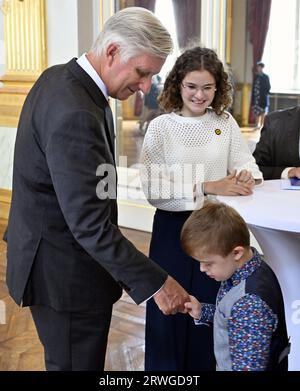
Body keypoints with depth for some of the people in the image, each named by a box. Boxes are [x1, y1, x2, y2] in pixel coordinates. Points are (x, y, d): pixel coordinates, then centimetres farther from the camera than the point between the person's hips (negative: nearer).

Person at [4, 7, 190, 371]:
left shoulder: (59, 77, 3)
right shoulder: (75, 114, -29)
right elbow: (90, 224, -29)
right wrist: (155, 283, -24)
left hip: (48, 254, 10)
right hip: (65, 273, -10)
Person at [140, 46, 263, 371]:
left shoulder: (225, 122, 3)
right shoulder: (161, 127, -6)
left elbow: (245, 163, 3)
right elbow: (153, 188, -15)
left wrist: (246, 175, -22)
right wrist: (208, 187, -25)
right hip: (173, 227, -2)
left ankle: (204, 365, 34)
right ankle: (164, 368, 30)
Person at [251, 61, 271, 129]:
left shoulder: (265, 77, -1)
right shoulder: (256, 76, 9)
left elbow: (268, 87, 1)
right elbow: (254, 86, 10)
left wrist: (265, 93, -12)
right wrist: (252, 97, 5)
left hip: (263, 98, -3)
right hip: (256, 97, 4)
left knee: (262, 112, 0)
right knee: (256, 112, 4)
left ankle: (261, 125, 5)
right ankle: (257, 125, 10)